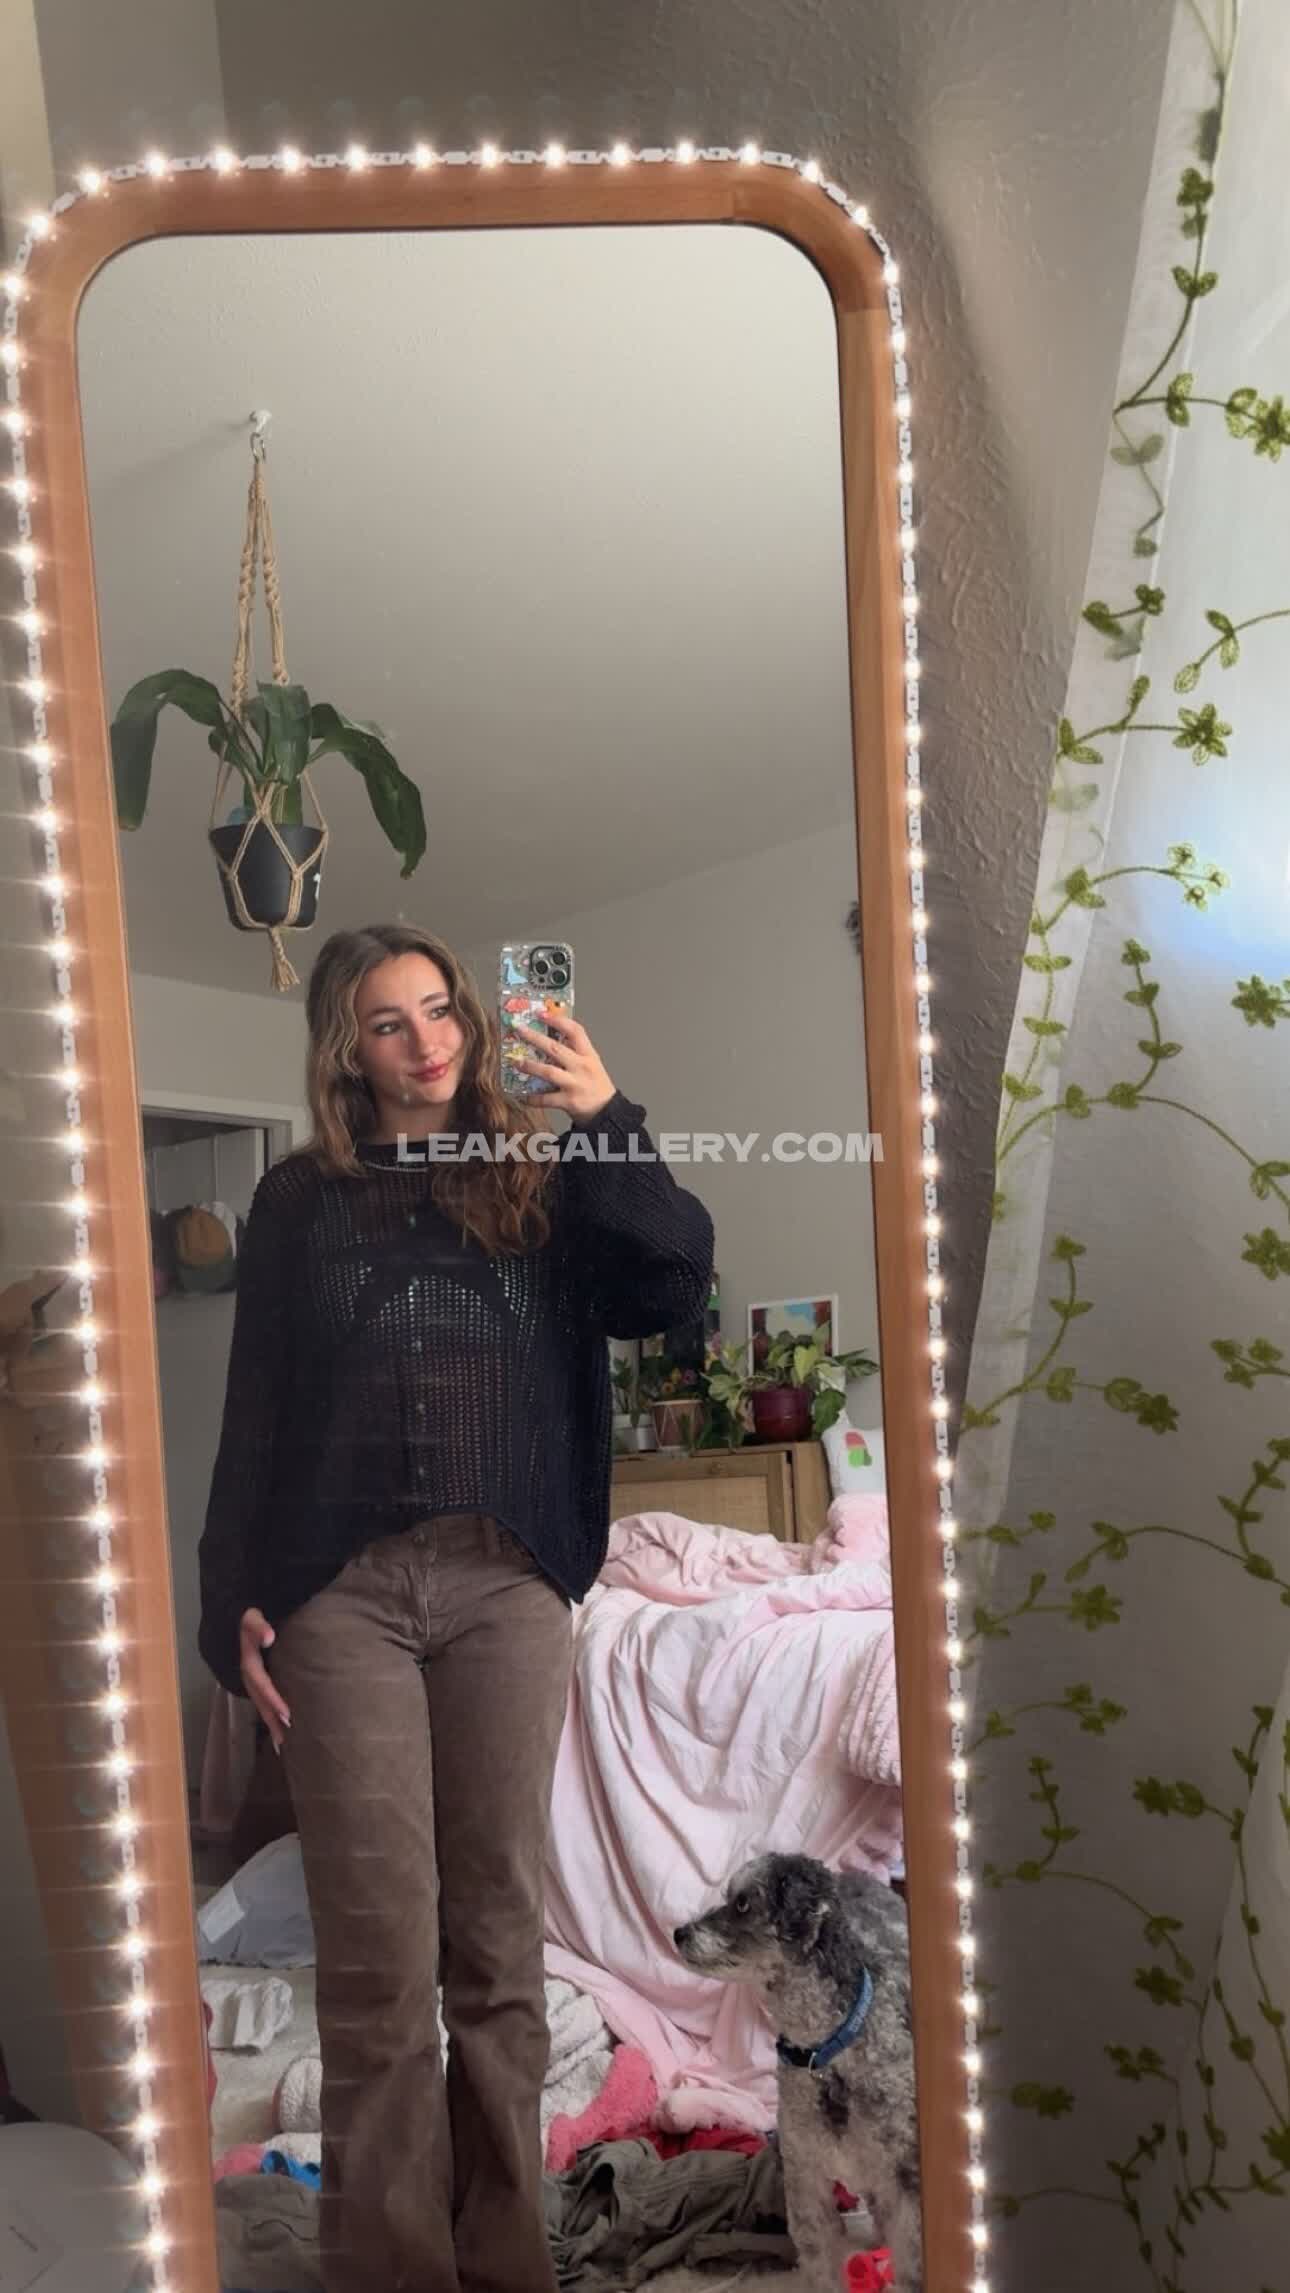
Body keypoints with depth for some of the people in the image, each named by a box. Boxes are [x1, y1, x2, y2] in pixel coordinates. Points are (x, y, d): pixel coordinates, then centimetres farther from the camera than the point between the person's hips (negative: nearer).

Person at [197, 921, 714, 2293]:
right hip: (341, 1592, 0)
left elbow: (675, 1287, -5)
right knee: (380, 1953, 3)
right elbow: (254, 1414, 7)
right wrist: (238, 1600, 1)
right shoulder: (298, 1201, 9)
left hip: (508, 1586, 1)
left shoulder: (540, 1179, 10)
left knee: (498, 1932, 11)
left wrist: (606, 1120, -11)